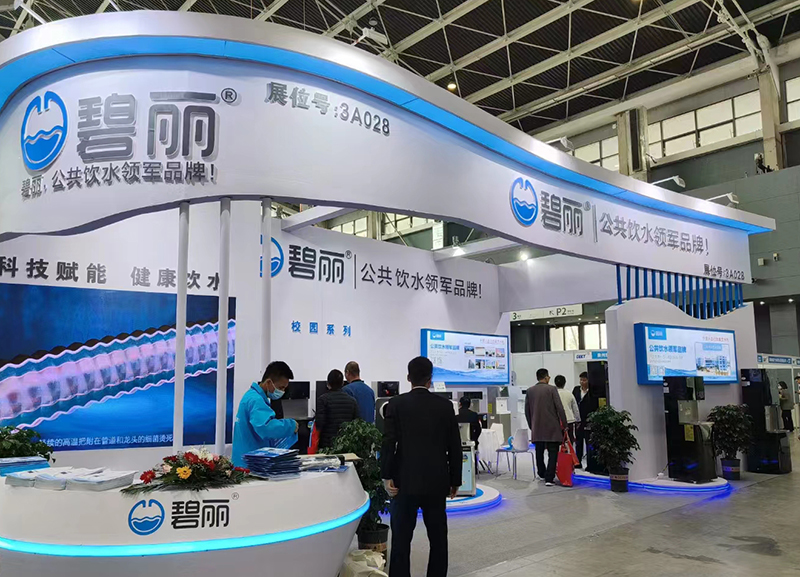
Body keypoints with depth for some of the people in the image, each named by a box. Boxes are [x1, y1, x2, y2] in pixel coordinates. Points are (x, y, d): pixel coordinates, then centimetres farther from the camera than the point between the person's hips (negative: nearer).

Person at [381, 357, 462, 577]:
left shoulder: (396, 404, -3)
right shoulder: (445, 405, 2)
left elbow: (388, 443, -10)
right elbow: (454, 446, 3)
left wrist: (387, 476, -4)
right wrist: (455, 480, 11)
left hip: (405, 481, -1)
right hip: (437, 481, 2)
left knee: (401, 538, 5)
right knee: (438, 538, 12)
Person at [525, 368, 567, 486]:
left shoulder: (530, 391, 5)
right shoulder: (552, 389, -7)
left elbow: (527, 411, 9)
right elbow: (560, 408, -10)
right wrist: (564, 424, -1)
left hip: (537, 428, 4)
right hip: (552, 427, -4)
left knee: (539, 453, 15)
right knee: (553, 453, -1)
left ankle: (542, 474, 27)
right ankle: (549, 478, -8)